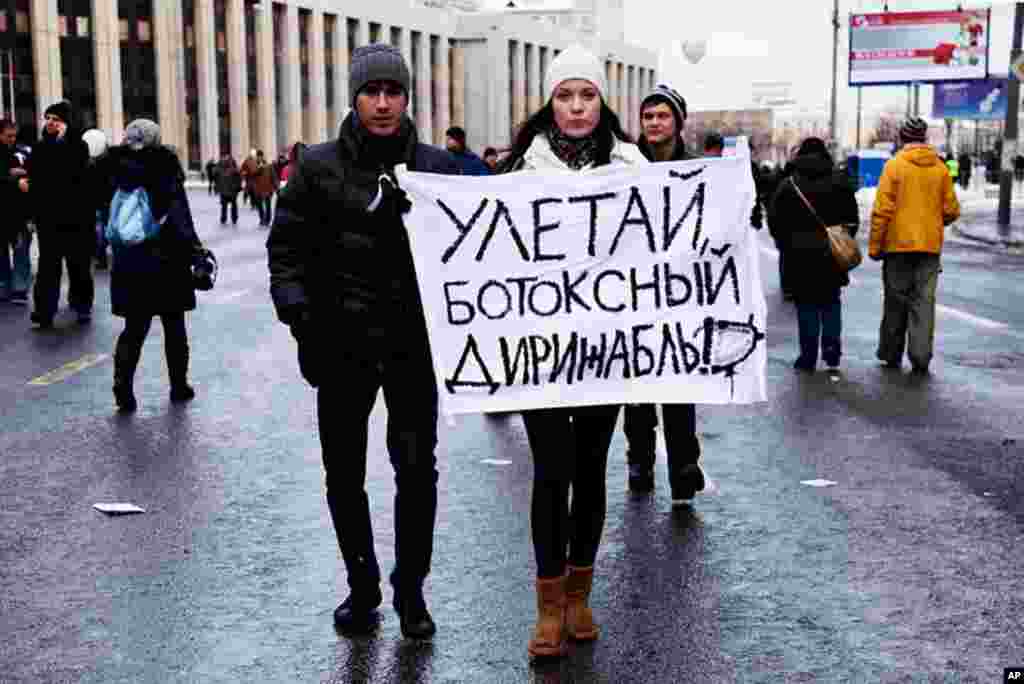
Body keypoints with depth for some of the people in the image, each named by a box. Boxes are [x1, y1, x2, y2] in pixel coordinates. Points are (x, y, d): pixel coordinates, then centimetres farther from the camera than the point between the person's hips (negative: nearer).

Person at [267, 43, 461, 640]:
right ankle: (362, 587, 27)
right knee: (344, 473, 9)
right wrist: (298, 311, -10)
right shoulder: (319, 166, 1)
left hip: (415, 343, 0)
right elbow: (287, 245, 2)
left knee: (417, 468, 2)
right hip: (342, 343, 1)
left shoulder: (438, 167, 4)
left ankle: (411, 589, 20)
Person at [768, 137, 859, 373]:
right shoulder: (840, 181, 3)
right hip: (834, 254, 2)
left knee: (806, 305, 4)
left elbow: (775, 221, -3)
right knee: (831, 303, 12)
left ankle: (808, 358, 4)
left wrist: (786, 246, 8)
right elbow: (852, 218, 5)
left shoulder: (789, 185, -3)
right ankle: (832, 355, 5)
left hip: (801, 255, -2)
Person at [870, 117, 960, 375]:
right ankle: (921, 358, -2)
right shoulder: (940, 168, 2)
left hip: (898, 243, -2)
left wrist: (875, 245, -3)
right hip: (930, 245, 2)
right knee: (924, 302, 4)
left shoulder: (894, 165, -6)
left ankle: (891, 355, 18)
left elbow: (882, 210, -10)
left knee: (896, 301, 9)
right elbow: (951, 210, 3)